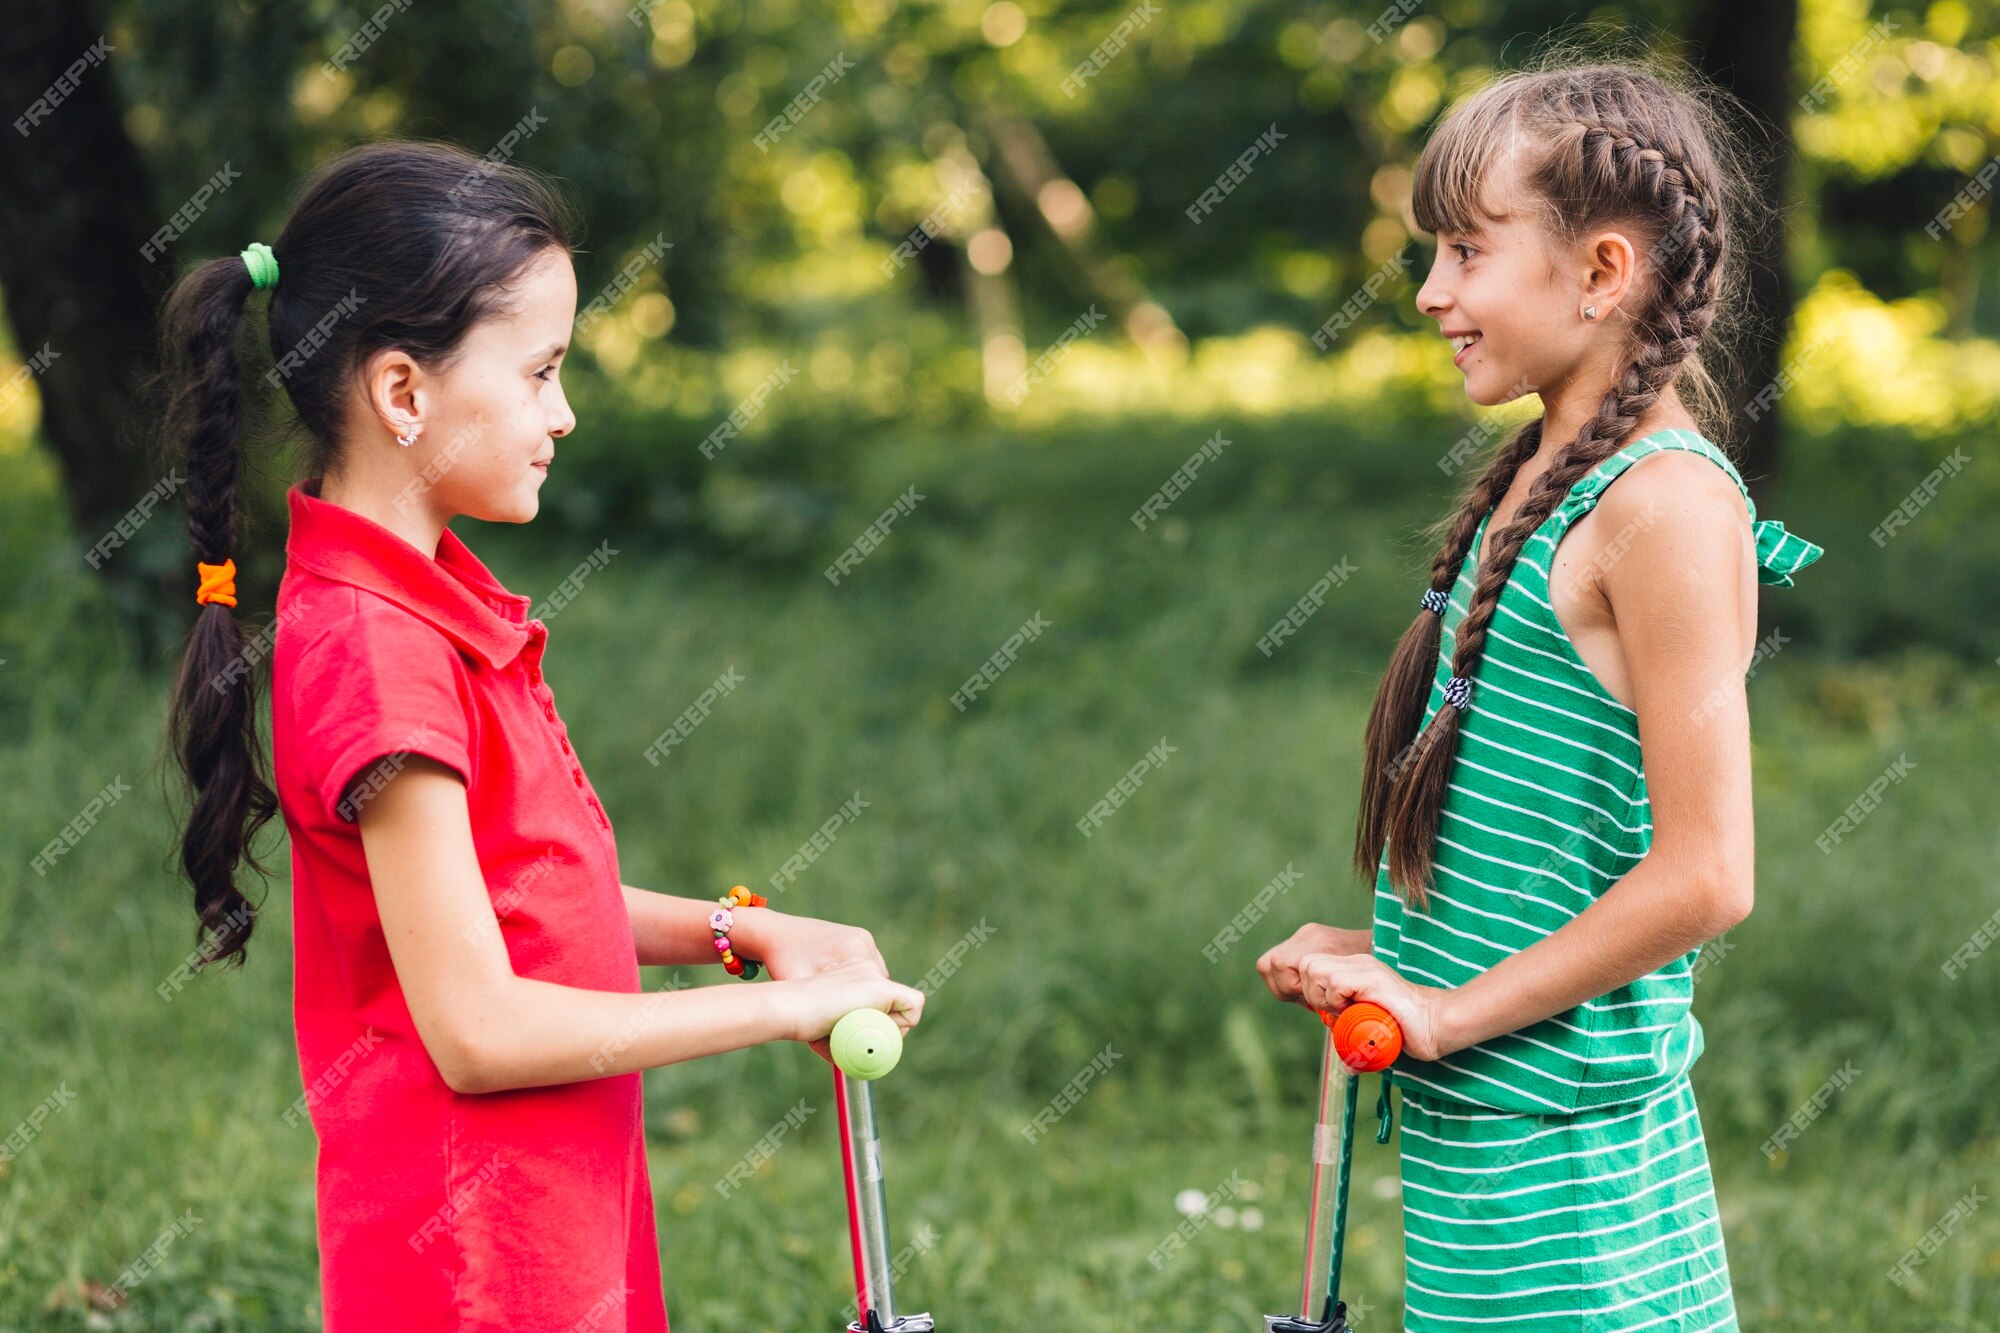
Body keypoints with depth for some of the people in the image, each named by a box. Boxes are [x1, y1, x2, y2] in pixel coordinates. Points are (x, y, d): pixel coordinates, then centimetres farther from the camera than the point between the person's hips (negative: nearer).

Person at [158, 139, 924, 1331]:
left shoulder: (435, 600, 8)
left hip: (558, 1221, 9)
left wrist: (740, 930, 2)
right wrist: (780, 1008, -14)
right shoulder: (375, 654, -21)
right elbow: (478, 1028, -21)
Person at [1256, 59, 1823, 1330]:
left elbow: (1703, 876, -21)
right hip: (1472, 1119, 9)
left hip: (1559, 1142, -9)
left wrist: (1454, 1010, -16)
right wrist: (1394, 951, 10)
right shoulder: (1542, 475, 11)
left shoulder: (1667, 505, -16)